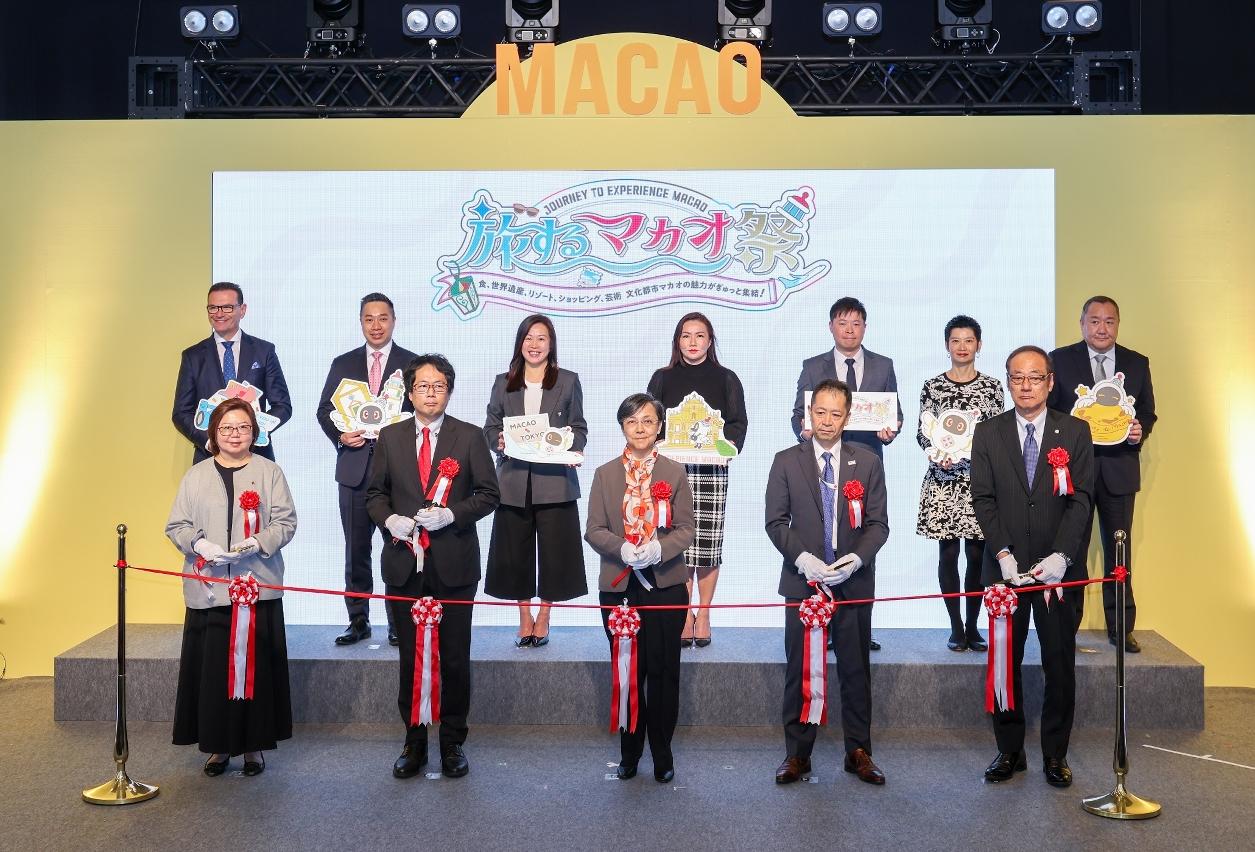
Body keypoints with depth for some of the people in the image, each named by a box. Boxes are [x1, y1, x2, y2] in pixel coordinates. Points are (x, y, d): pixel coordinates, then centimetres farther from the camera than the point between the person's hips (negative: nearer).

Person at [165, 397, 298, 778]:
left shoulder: (269, 472, 6)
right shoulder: (196, 475, 10)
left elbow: (285, 522, 2)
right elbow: (176, 525, 9)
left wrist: (255, 543, -15)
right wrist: (201, 545, -11)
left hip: (258, 587, -1)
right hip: (207, 589, 1)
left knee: (255, 667, 1)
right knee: (211, 668, 1)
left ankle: (253, 745, 13)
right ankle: (218, 745, 15)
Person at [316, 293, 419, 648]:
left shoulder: (413, 364, 5)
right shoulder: (343, 364, 12)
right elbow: (324, 411, 12)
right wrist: (340, 436, -6)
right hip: (354, 468, 3)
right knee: (355, 549, 7)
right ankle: (358, 621, 17)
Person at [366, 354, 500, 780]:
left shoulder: (470, 437, 1)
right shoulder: (390, 437, 7)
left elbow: (488, 494, -1)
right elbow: (375, 493, 11)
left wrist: (451, 514, -16)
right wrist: (389, 519, -10)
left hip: (454, 565, -2)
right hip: (404, 564, 2)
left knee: (455, 659, 5)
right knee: (410, 658, 10)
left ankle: (452, 744, 20)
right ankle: (414, 743, 23)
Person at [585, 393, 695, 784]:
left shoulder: (675, 473, 4)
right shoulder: (605, 474, 7)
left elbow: (685, 530, 0)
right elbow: (593, 529, 1)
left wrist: (658, 548, -20)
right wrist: (623, 548, -18)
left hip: (665, 584, -1)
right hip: (619, 586, 1)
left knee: (663, 671, 3)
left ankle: (662, 754, 16)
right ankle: (629, 752, 21)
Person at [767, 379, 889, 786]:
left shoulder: (868, 462, 4)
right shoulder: (786, 461, 2)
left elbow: (878, 523, 2)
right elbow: (775, 521, 0)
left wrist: (858, 558, -16)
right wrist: (802, 558, -15)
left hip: (854, 583, 1)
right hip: (803, 582, 0)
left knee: (856, 670, 8)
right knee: (800, 670, 5)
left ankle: (858, 752, 21)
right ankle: (797, 754, 16)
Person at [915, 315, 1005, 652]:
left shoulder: (992, 386, 5)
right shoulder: (932, 386, 5)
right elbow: (923, 433, 5)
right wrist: (938, 456, -13)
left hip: (981, 479, 0)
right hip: (943, 479, 0)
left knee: (978, 554, 1)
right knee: (948, 553, 2)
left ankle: (973, 625, 13)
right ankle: (955, 627, 11)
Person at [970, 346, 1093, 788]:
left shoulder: (1075, 431, 3)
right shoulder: (988, 432, 4)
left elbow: (1081, 499, -3)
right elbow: (983, 499, 0)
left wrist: (1058, 556, -14)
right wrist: (1003, 555, -11)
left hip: (1058, 567, 0)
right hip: (1005, 568, 1)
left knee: (1060, 664, 5)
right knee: (1005, 662, 6)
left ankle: (1055, 754, 18)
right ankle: (1010, 751, 17)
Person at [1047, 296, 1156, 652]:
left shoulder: (1137, 363, 9)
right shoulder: (1060, 360, 1)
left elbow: (1148, 413, 13)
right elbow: (1048, 411, 2)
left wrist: (1140, 430, -8)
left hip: (1119, 469, 2)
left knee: (1120, 550, 7)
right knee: (1071, 549, 4)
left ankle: (1121, 628, 16)